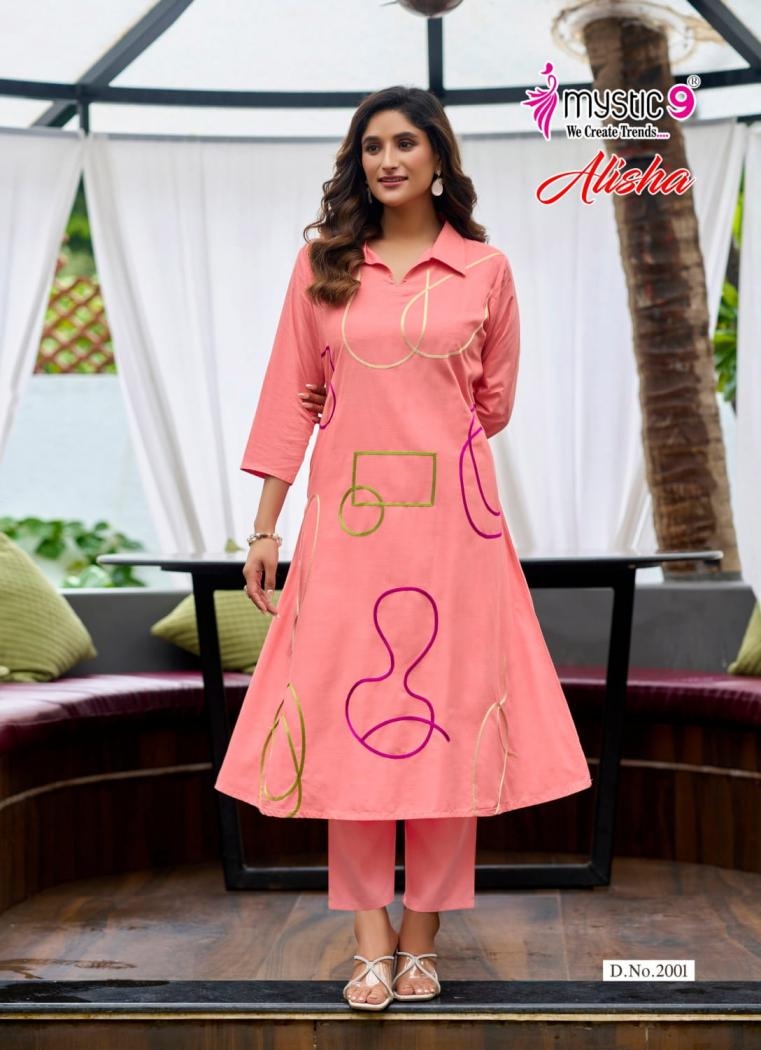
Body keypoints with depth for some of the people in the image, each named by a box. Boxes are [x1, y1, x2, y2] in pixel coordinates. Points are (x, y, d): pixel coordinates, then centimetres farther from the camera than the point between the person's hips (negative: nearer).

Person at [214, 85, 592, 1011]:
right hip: (346, 515, 1)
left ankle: (422, 931, 15)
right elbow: (294, 399, 4)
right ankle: (370, 934, 11)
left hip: (449, 516, -1)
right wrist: (265, 526, 2)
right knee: (346, 714, 1)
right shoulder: (322, 264, 6)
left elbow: (493, 403, 13)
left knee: (443, 714, 3)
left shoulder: (484, 270, 3)